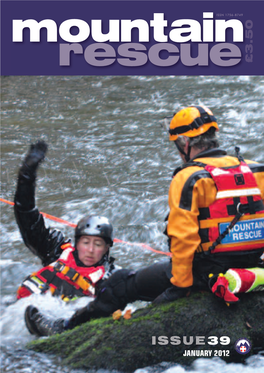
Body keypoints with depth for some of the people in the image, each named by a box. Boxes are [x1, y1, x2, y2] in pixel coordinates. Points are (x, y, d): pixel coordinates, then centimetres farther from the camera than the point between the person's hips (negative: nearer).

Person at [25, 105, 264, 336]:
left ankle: (65, 330, 21)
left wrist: (180, 284, -13)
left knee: (124, 283, 10)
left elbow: (183, 236, -18)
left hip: (206, 274, -7)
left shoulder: (189, 178, -12)